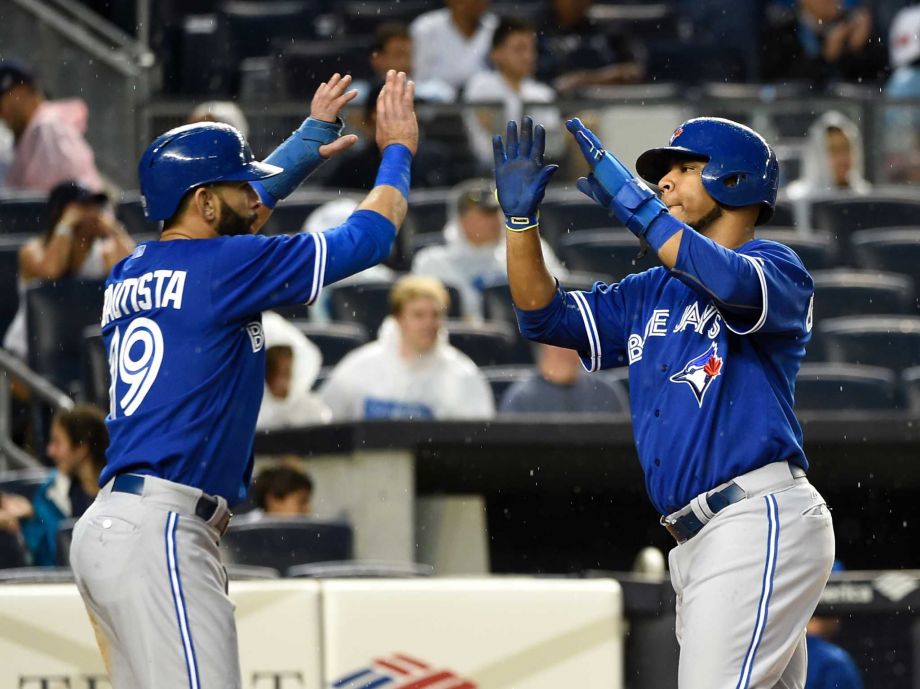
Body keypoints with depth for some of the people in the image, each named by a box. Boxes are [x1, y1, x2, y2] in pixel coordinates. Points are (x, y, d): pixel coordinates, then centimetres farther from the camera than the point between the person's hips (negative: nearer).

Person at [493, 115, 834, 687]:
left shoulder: (775, 266, 0)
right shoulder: (649, 295, 23)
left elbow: (731, 283, -23)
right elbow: (546, 315, 20)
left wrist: (631, 200, -20)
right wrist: (522, 216, 7)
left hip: (761, 517, -8)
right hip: (694, 536, 8)